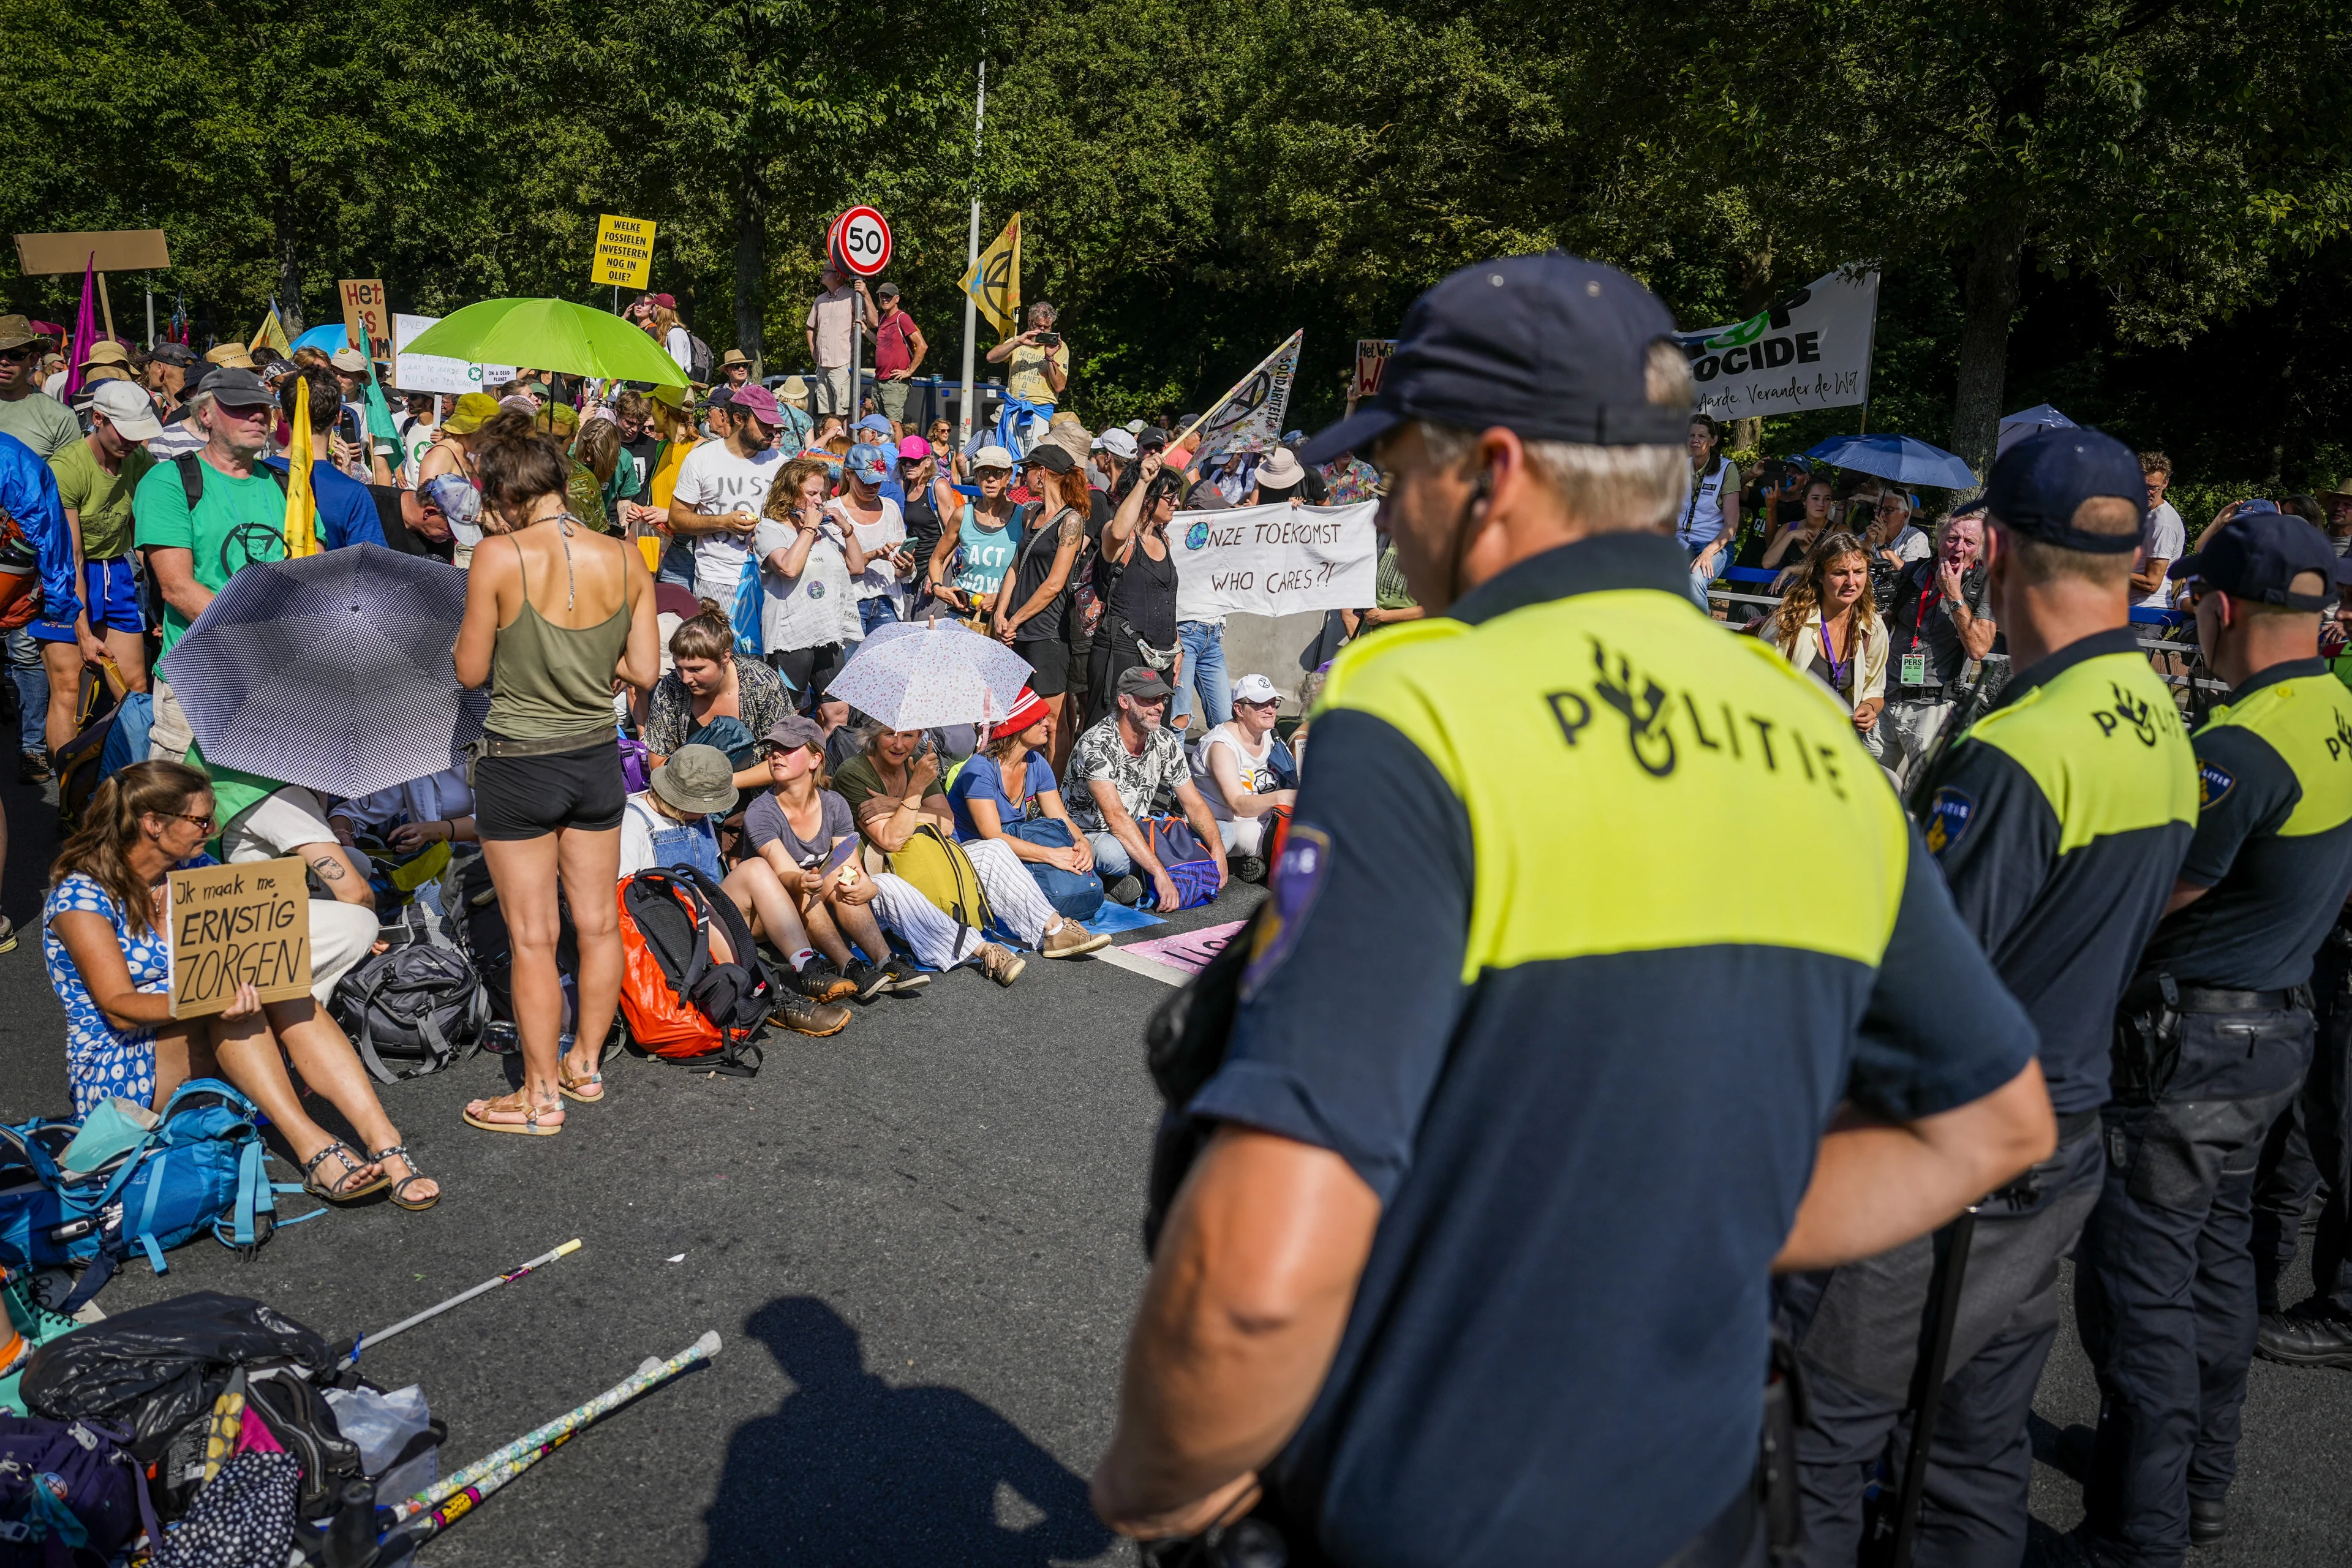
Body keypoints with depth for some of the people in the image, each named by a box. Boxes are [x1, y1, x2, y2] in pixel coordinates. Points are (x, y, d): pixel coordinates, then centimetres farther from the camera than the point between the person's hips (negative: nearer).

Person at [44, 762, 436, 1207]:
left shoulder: (196, 869, 7)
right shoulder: (81, 895, -11)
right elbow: (119, 1008, -21)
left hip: (213, 1054, 5)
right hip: (118, 1070, -5)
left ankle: (384, 1142, -41)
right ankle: (312, 1148, -44)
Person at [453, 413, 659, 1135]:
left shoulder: (499, 557, -17)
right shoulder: (625, 559, -6)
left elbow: (471, 672, -9)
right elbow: (644, 671, 0)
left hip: (519, 767, -4)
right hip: (596, 759, 5)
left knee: (532, 938, 6)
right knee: (599, 923, 16)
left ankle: (541, 1097, 16)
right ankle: (586, 1064, 33)